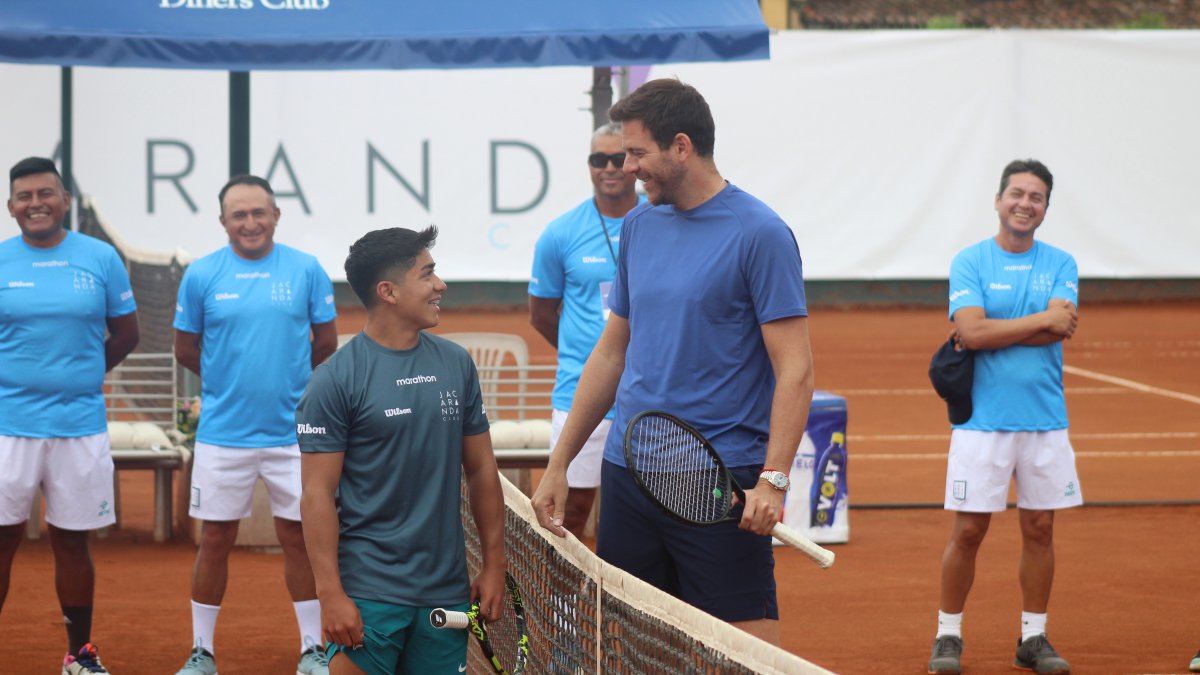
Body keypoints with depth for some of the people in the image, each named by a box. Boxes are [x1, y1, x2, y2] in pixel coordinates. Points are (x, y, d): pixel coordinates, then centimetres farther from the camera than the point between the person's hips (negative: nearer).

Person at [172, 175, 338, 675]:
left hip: (292, 431, 0)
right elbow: (186, 350, 7)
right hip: (222, 433, 0)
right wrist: (228, 384, 8)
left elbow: (325, 344, 7)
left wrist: (284, 376, 11)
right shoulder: (201, 276, -1)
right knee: (215, 540, 6)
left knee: (299, 536, 6)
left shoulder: (306, 271, -1)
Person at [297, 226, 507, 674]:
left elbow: (481, 470, 15)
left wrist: (494, 565, 10)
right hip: (369, 594, -5)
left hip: (447, 588, 5)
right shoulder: (335, 379, -7)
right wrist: (331, 594, -14)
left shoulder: (456, 364, 9)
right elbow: (318, 493, -9)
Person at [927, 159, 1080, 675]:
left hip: (1045, 420, 3)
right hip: (982, 418, -3)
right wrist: (1043, 320, -12)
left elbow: (1059, 331, -10)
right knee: (968, 531, -1)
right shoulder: (969, 262, 0)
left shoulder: (1060, 264, 6)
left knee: (1039, 529, 7)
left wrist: (991, 332, -13)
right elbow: (971, 331, -15)